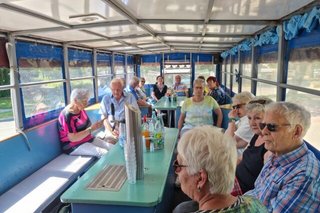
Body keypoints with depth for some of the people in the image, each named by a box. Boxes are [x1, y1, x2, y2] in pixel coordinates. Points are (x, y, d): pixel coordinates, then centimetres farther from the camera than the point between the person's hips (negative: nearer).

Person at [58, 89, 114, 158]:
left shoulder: (81, 110, 5)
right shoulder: (67, 115, -19)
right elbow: (72, 138, -23)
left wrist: (95, 125, -6)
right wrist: (91, 129, -24)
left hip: (88, 140, 8)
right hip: (74, 146, -8)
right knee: (104, 153, -27)